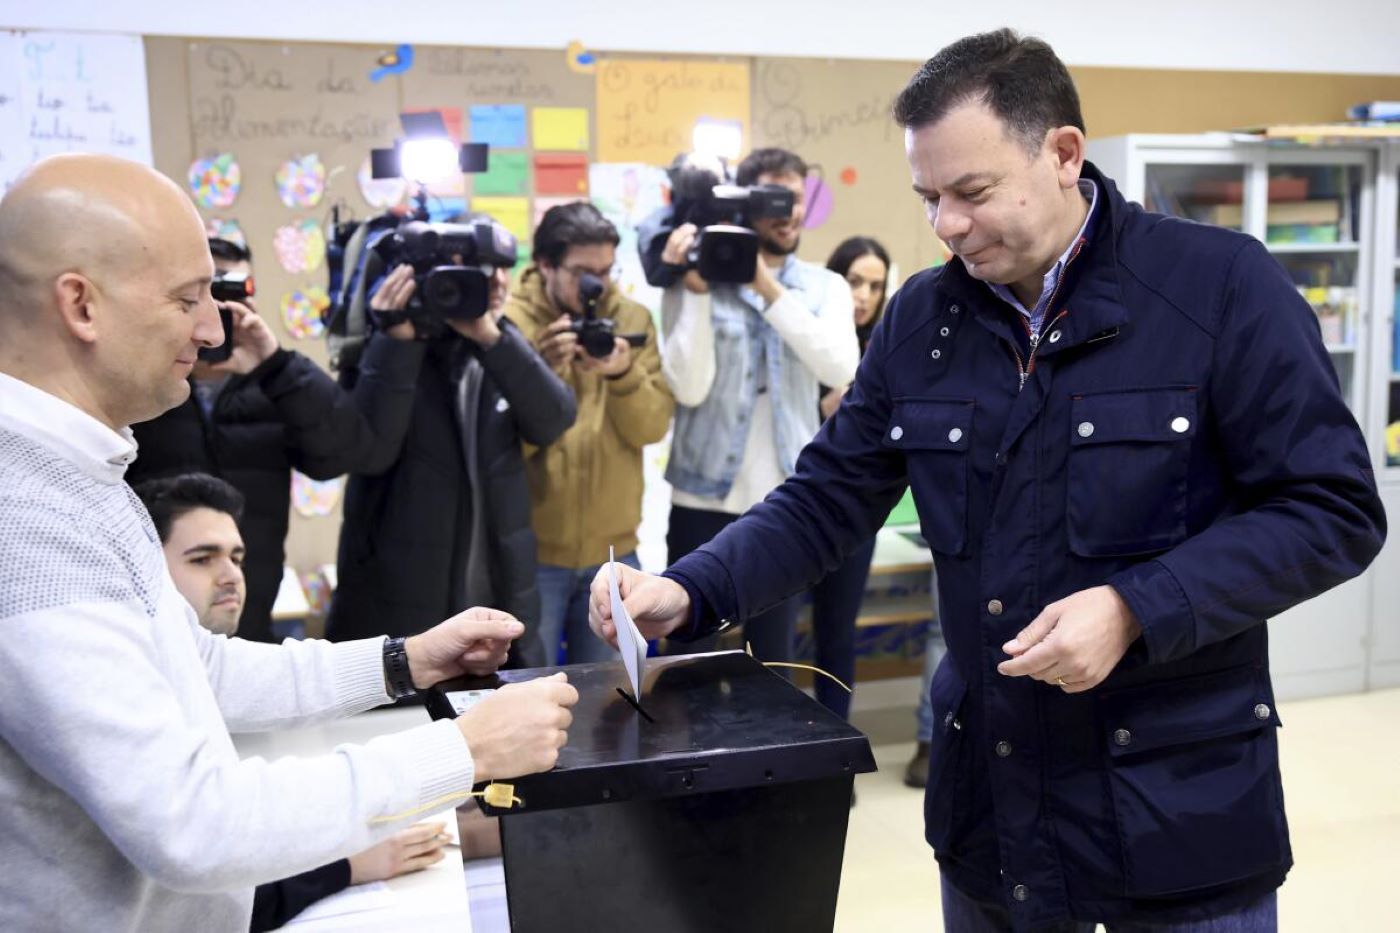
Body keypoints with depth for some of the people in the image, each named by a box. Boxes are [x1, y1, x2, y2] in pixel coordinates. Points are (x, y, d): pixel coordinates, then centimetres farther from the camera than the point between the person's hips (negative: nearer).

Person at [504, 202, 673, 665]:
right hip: (532, 551, -3)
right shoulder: (509, 323, -8)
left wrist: (625, 375, -22)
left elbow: (653, 427, -4)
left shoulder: (633, 319, 2)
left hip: (614, 551, 3)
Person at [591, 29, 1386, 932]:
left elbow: (1333, 510, -12)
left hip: (1181, 800, -4)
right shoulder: (920, 318, 2)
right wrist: (687, 593, -11)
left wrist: (1134, 611, -23)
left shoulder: (1223, 286, -11)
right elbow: (827, 500, 5)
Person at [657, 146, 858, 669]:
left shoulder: (826, 287, 3)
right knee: (688, 652, 9)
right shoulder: (695, 281, -4)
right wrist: (697, 290, -21)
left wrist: (769, 288, -21)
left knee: (773, 653, 14)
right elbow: (689, 387, -16)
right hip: (705, 499, -2)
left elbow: (840, 369, -16)